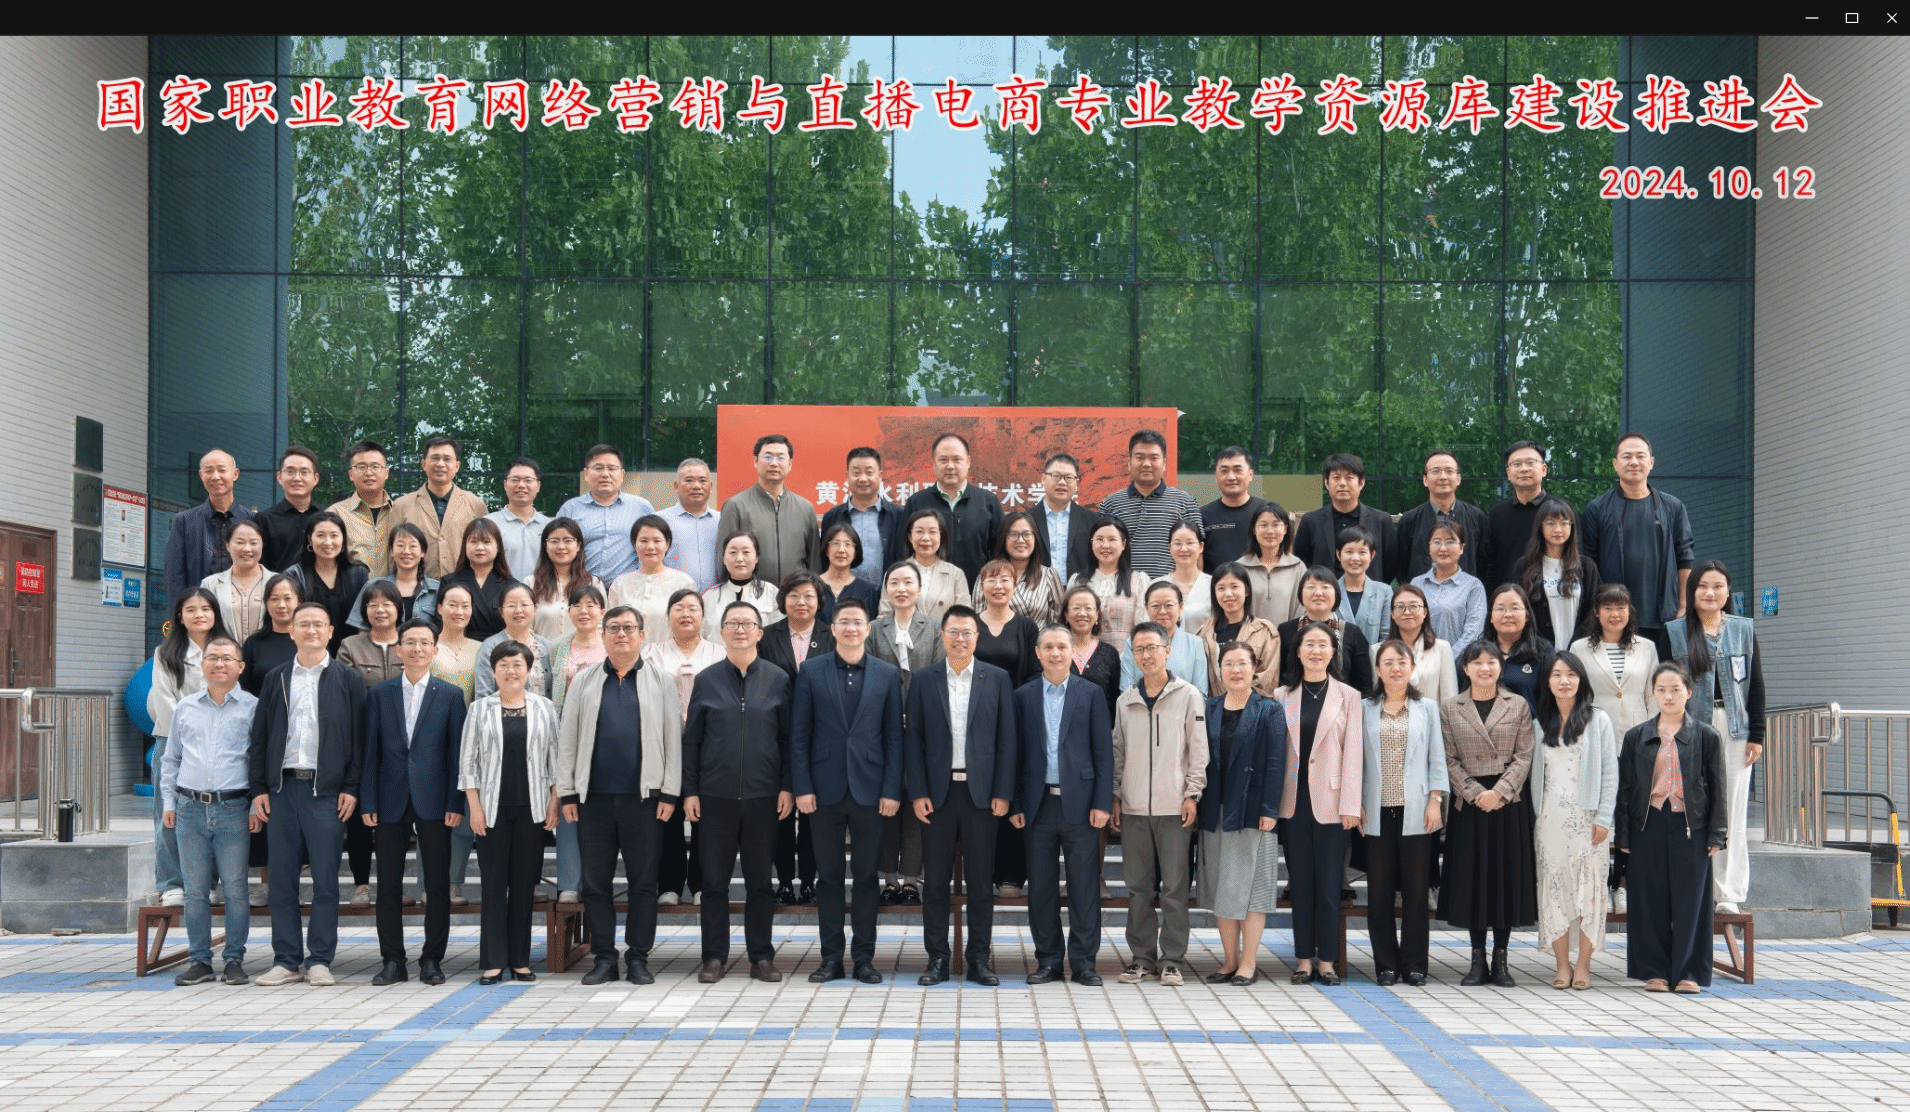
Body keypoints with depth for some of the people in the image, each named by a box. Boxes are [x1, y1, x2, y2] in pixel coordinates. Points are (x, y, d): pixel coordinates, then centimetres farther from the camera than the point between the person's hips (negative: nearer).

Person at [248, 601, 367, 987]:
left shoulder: (347, 680, 5)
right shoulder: (276, 679, 12)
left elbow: (359, 738, 2)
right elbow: (259, 737, 11)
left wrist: (351, 788, -6)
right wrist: (258, 789, 3)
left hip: (327, 791, -2)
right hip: (282, 789, 2)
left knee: (325, 879, -1)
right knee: (282, 879, 4)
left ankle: (320, 960, 6)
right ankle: (286, 960, 11)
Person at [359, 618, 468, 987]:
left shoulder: (450, 695, 5)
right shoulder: (378, 694, 8)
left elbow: (456, 753, 2)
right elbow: (370, 752, 6)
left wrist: (455, 804, -5)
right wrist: (368, 802, -1)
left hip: (433, 801, -1)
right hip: (391, 802, 1)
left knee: (437, 883, 1)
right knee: (388, 883, 4)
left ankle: (432, 959, 10)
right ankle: (392, 960, 11)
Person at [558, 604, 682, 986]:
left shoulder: (662, 681, 6)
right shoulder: (584, 682, 9)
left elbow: (673, 738, 3)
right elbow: (567, 739, 8)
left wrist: (670, 793, -4)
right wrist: (567, 793, 1)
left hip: (644, 796, -1)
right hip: (594, 797, 2)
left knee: (643, 881, 2)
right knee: (595, 881, 4)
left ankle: (638, 957, 10)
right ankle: (603, 958, 12)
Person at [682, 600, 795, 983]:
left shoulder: (777, 679, 5)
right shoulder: (706, 680, 5)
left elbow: (788, 737, 5)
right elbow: (691, 739, 5)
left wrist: (787, 786, -2)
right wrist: (689, 790, 0)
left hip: (763, 795, 0)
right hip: (716, 794, 0)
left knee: (760, 879, 6)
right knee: (715, 878, 3)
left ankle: (761, 956, 14)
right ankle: (714, 956, 11)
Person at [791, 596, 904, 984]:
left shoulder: (887, 674, 5)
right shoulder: (811, 671, 3)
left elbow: (894, 736, 4)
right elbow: (798, 734, 2)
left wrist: (891, 790, -3)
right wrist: (802, 787, -5)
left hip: (869, 789, 0)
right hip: (825, 789, 0)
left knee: (867, 876, 4)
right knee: (829, 875, 5)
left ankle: (864, 958, 11)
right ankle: (831, 957, 11)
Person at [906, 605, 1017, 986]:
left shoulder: (997, 679, 4)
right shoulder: (923, 680, 5)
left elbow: (1006, 738, 3)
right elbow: (913, 738, 3)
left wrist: (1003, 793, -3)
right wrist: (917, 793, -4)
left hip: (980, 791, 0)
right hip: (937, 791, 0)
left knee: (980, 879, 4)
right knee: (935, 879, 4)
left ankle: (980, 959, 11)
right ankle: (937, 959, 10)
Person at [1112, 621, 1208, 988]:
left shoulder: (1189, 696, 1)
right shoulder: (1125, 700, 11)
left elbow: (1198, 749, -1)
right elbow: (1118, 752, 15)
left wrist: (1192, 795, -7)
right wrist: (1115, 797, 9)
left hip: (1174, 807, -3)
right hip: (1134, 808, 3)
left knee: (1175, 886, -2)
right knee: (1138, 887, 6)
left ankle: (1172, 961, 4)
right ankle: (1142, 958, 13)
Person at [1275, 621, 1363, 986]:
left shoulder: (1348, 697, 4)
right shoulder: (1282, 696, 8)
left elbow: (1353, 752, -1)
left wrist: (1351, 805, -8)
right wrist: (1271, 802, 0)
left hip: (1331, 802, -1)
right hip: (1293, 802, 2)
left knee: (1328, 884, 0)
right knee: (1301, 883, 5)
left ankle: (1326, 960, 7)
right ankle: (1304, 959, 11)